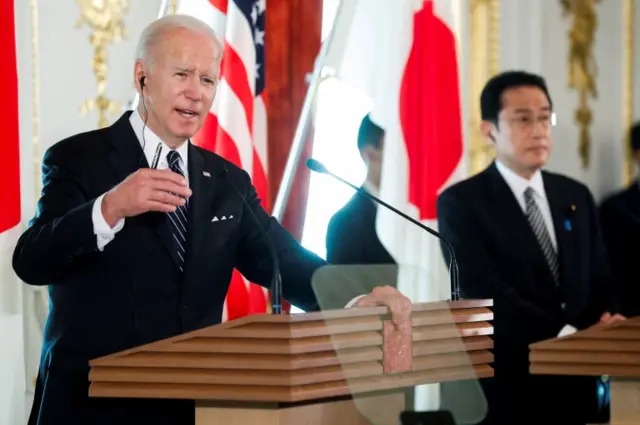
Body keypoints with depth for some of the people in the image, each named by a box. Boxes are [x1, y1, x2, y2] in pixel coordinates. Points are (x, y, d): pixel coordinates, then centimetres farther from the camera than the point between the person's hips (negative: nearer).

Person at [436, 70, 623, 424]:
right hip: (506, 386, -5)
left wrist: (607, 321, -10)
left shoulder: (576, 196, 12)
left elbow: (599, 280, 13)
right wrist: (566, 336, -24)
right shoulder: (461, 202, -6)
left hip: (575, 383, 5)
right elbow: (486, 293, -16)